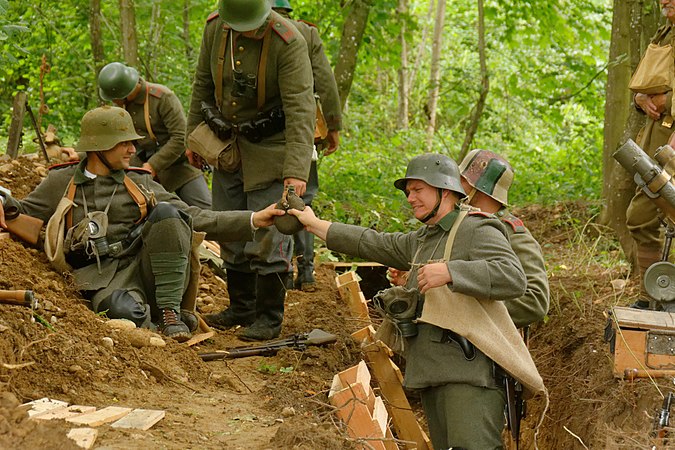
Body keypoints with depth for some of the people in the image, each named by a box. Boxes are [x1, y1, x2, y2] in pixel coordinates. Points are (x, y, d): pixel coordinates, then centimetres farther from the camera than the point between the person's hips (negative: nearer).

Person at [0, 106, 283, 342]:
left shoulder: (140, 183, 16)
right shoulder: (61, 182, 14)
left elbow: (195, 218, 11)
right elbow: (25, 213, 22)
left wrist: (251, 220, 2)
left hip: (145, 267, 3)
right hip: (104, 280, -3)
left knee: (165, 212, -25)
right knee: (123, 310, -40)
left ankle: (170, 312, -22)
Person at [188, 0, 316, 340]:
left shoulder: (288, 43, -25)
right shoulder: (214, 28, -8)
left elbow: (300, 109, -28)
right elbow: (203, 84, 7)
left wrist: (296, 171, -34)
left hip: (271, 148, -6)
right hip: (228, 146, 6)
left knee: (268, 235, -6)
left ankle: (269, 318, 7)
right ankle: (241, 307, 27)